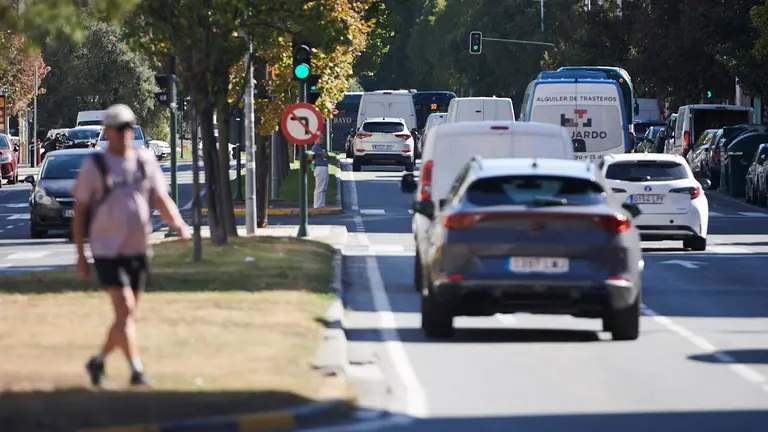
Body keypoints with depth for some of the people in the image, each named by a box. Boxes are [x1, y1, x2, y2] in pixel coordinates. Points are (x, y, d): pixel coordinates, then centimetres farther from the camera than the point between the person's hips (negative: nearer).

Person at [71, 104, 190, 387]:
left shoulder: (145, 163, 7)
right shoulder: (94, 166, -4)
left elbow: (162, 201, 4)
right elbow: (79, 212, 0)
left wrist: (178, 224, -17)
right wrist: (80, 255, -3)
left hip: (138, 251, 5)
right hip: (107, 250, -5)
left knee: (127, 315, 10)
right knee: (125, 309, -16)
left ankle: (98, 362, 29)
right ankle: (136, 371, -18)